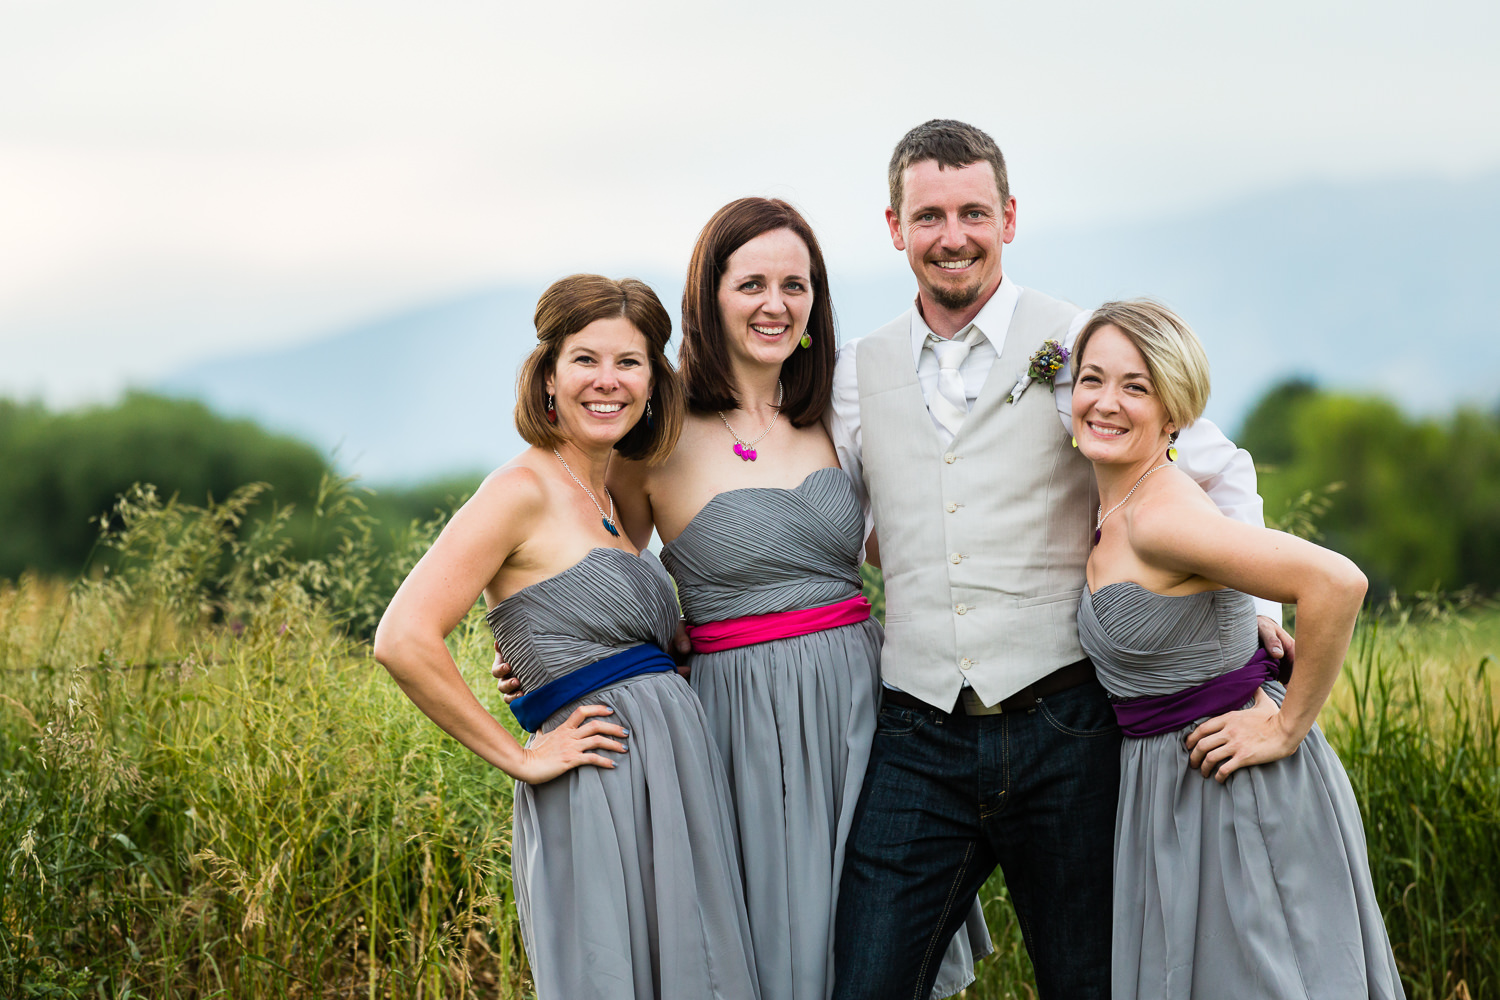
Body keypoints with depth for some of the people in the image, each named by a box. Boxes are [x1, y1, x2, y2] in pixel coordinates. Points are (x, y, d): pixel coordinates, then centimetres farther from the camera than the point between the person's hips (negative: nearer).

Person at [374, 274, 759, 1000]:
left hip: (676, 788, 8)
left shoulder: (611, 501, 17)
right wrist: (520, 758, -13)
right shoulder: (524, 489, -8)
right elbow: (404, 641, -19)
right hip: (597, 799, -8)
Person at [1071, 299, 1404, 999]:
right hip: (1168, 796, 9)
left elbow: (1337, 582, -32)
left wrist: (1287, 728, -23)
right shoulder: (1112, 512, 4)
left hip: (1242, 801, -9)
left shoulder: (1161, 519, -23)